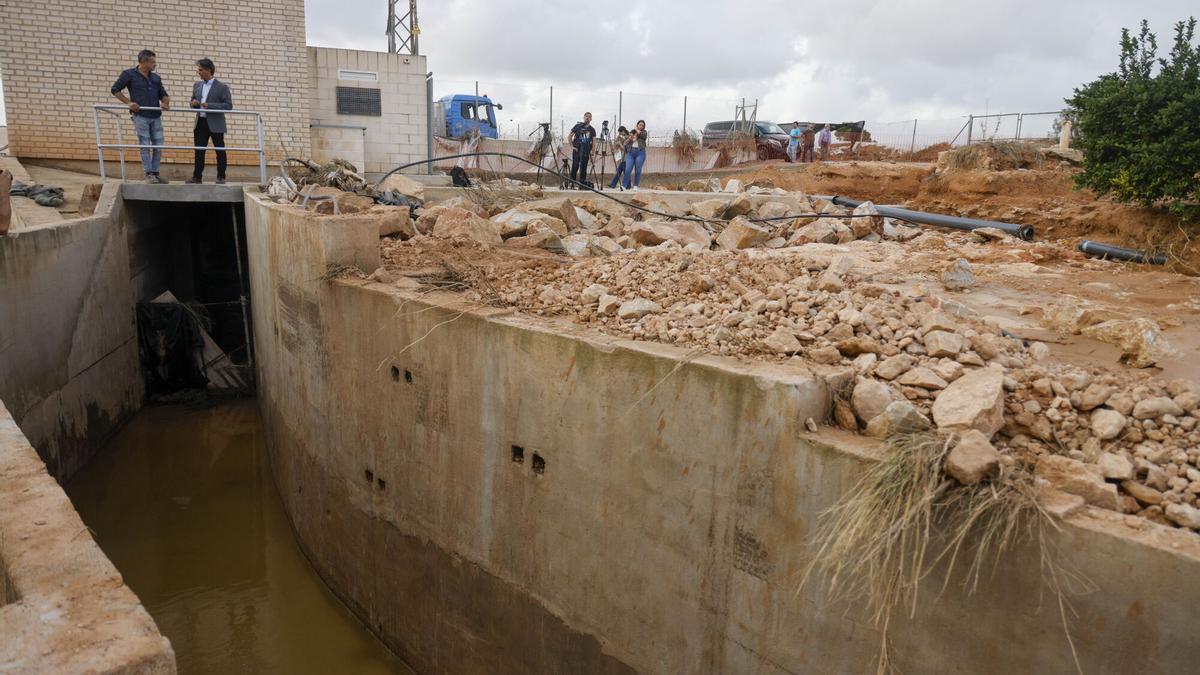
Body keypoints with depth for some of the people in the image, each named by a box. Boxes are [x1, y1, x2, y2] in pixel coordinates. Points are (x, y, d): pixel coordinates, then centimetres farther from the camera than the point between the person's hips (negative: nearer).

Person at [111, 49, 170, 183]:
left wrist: (166, 102, -3)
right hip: (140, 116, -5)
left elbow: (163, 94, 20)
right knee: (145, 146, -5)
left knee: (158, 146, 3)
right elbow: (115, 89, 5)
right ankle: (149, 174, -1)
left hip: (156, 116, 5)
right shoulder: (129, 74, 1)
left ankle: (155, 173, 12)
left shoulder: (156, 77, 14)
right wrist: (128, 102, -7)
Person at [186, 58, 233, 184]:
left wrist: (210, 105, -20)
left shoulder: (222, 87, -6)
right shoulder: (197, 85, 12)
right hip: (200, 122, 5)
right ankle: (197, 176, 13)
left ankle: (221, 177, 9)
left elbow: (229, 105, -12)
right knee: (199, 151, 7)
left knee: (220, 151, 1)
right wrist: (194, 103, -4)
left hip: (216, 124, -5)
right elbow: (193, 103, 22)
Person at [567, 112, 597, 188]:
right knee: (575, 166, -8)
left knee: (583, 167, 4)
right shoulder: (578, 126, 3)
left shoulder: (592, 129, 8)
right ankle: (572, 182, -4)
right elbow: (569, 136, 6)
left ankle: (582, 183, 10)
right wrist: (572, 146, -3)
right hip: (576, 150, -2)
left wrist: (592, 152, -2)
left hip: (586, 151, 2)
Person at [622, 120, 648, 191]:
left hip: (640, 152, -1)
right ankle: (624, 186, -9)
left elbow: (643, 135, -12)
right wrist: (629, 139, -5)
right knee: (628, 170, -8)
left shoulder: (644, 132, 12)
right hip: (631, 152, 1)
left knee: (638, 170, -3)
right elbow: (626, 143, 15)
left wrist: (637, 130, 2)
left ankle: (636, 186, 3)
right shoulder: (632, 132, 16)